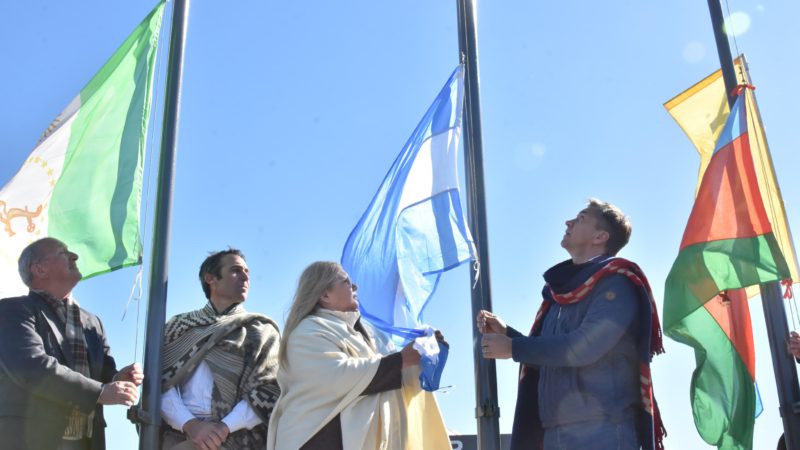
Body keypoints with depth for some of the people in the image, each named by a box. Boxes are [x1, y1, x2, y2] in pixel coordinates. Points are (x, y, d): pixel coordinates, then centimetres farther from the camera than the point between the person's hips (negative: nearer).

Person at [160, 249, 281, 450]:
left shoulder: (262, 332, 11)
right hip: (179, 434, 1)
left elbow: (268, 392, 0)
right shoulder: (179, 327, 15)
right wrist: (190, 424, -13)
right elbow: (160, 382, 3)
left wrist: (224, 427, -13)